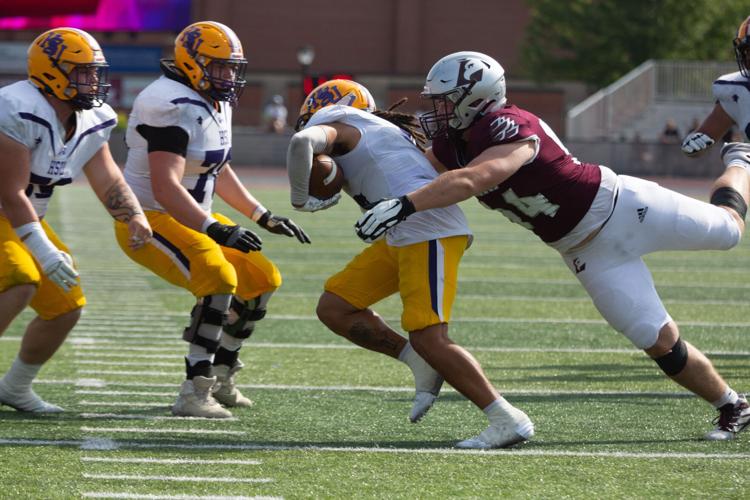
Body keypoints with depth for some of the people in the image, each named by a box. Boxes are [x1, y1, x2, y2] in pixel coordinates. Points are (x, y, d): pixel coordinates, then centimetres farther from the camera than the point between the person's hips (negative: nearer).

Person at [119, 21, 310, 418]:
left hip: (192, 220, 11)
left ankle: (220, 380, 24)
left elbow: (219, 173, 23)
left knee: (262, 280, 12)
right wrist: (215, 230, -38)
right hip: (149, 221, -11)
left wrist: (263, 217, 17)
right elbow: (165, 188, -32)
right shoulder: (174, 108, -23)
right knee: (219, 280, -30)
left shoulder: (215, 103, 10)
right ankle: (194, 395, -28)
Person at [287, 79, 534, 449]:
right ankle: (423, 365, 10)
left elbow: (302, 141, -19)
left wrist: (300, 198, -4)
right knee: (334, 308, 10)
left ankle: (508, 421, -13)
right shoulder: (382, 132, 30)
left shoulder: (335, 126, 3)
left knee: (428, 339, -15)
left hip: (427, 231, -9)